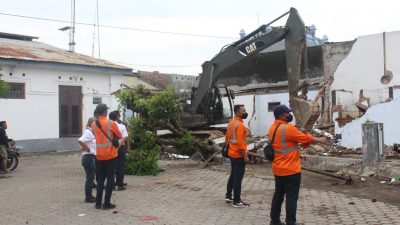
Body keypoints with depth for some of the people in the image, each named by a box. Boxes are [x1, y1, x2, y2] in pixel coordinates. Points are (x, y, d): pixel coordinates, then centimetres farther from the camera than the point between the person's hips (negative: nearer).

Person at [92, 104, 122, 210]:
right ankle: (106, 203, 2)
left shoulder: (93, 124, 3)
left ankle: (98, 203, 16)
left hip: (99, 156, 5)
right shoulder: (111, 123, -12)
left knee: (100, 179, 15)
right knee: (110, 179, 3)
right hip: (110, 155, -5)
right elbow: (119, 136, -1)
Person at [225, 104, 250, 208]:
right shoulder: (239, 125, -20)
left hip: (231, 153, 10)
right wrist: (245, 156, -19)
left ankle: (228, 196, 29)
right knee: (238, 178, -3)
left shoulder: (231, 122, 10)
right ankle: (236, 201, 3)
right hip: (238, 155, -10)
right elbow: (240, 142, -24)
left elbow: (227, 137, 18)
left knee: (233, 175, 20)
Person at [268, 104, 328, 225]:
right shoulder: (288, 128, -19)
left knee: (278, 195, 16)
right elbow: (305, 138, -9)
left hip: (278, 169, 9)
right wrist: (320, 140, 7)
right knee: (292, 197, -1)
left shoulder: (273, 128, 8)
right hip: (291, 170, -9)